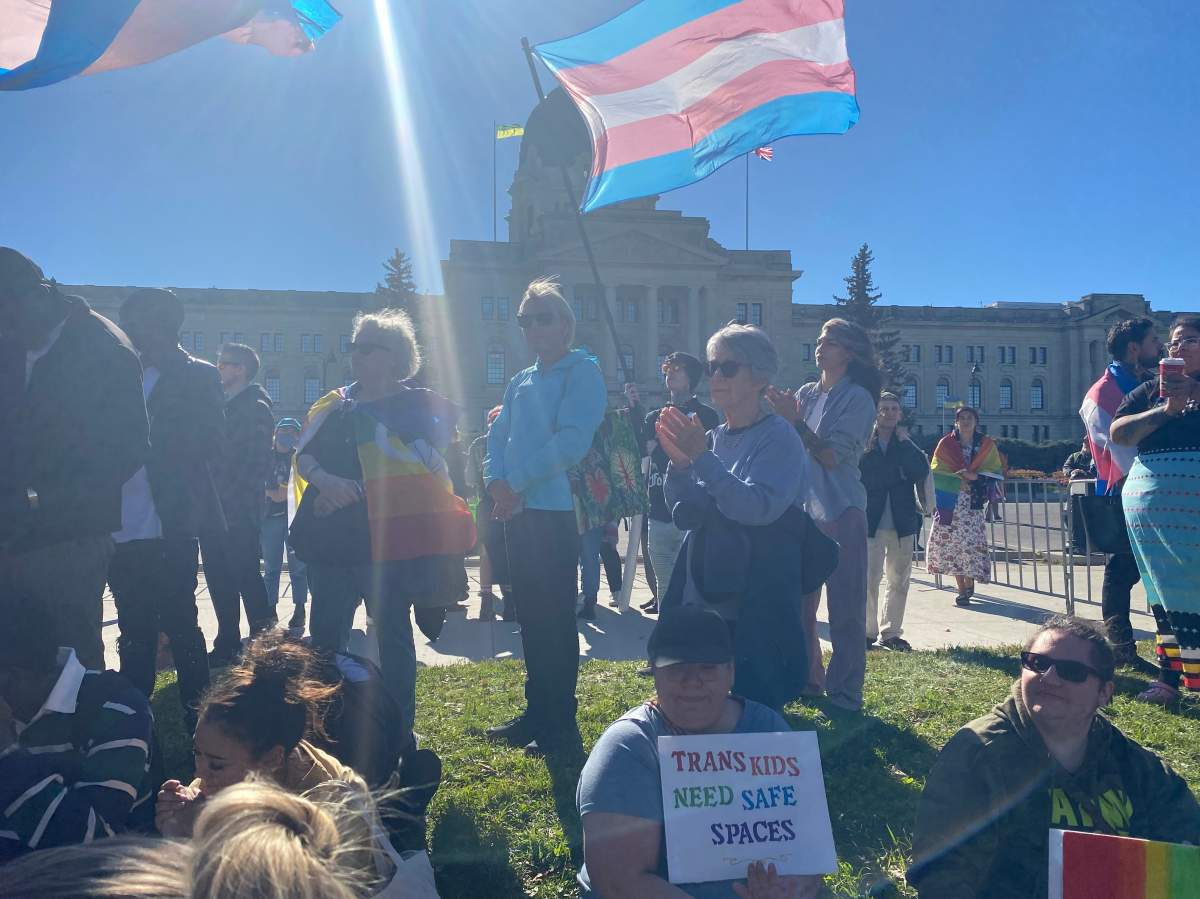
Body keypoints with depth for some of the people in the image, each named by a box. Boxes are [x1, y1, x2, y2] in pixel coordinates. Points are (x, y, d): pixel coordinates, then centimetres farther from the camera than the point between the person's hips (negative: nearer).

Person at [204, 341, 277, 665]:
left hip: (238, 515, -8)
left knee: (246, 578, -5)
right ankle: (227, 646, 20)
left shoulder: (255, 408, -7)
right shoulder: (222, 405, 18)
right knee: (220, 581, 11)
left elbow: (256, 464, -14)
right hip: (213, 512, 8)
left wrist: (234, 502, -16)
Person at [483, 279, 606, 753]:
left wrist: (517, 484, -16)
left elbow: (571, 440, -18)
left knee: (555, 620, -3)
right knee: (530, 617, 13)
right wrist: (496, 481, -4)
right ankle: (537, 711, 23)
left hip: (557, 513, -7)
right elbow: (497, 438, 16)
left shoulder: (582, 372, -6)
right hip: (519, 513, 7)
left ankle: (561, 723, 7)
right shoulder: (520, 381, 18)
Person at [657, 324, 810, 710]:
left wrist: (701, 458, -25)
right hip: (699, 595, 7)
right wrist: (679, 462, -8)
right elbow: (684, 514, 9)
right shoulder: (713, 438, 9)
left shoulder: (779, 437, -9)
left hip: (754, 606, -6)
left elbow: (760, 507, -24)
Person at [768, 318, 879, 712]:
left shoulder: (857, 398, -7)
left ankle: (844, 694, 6)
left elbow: (832, 456, -16)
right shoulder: (805, 394, 11)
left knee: (845, 609, -2)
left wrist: (795, 420, -19)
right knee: (799, 602, 12)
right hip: (803, 510, 7)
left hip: (840, 513, -6)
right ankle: (807, 679, 26)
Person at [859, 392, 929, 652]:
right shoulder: (864, 443, 2)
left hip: (902, 523, 3)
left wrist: (905, 442, -7)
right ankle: (868, 631, 7)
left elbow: (922, 470, -7)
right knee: (869, 581, -4)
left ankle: (891, 633, 18)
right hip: (871, 523, -3)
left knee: (899, 582, 8)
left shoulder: (908, 444, 10)